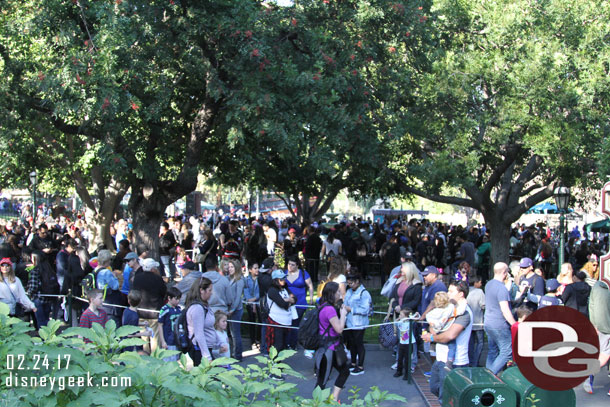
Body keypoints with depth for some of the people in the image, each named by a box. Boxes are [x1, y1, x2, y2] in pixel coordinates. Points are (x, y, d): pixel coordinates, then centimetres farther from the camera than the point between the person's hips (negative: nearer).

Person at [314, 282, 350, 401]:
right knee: (322, 381, -3)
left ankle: (334, 400, 27)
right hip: (328, 350, -11)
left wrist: (342, 310, 11)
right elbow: (339, 329, -23)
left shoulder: (324, 306, 9)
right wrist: (343, 314, -9)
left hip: (332, 348, 11)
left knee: (344, 371, 22)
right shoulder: (329, 309, -22)